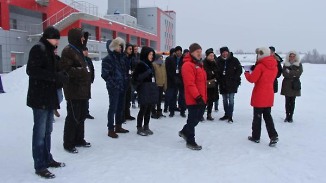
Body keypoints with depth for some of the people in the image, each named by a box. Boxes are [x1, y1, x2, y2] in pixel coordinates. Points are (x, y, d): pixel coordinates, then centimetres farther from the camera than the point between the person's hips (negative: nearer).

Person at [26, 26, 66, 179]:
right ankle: (39, 166, 4)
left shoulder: (49, 50, 18)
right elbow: (32, 70, -19)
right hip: (40, 97, -9)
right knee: (40, 132, -4)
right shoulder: (38, 48, -9)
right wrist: (56, 76, -21)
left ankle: (47, 159, 25)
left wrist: (59, 75, 3)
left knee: (47, 130, 14)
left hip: (49, 97, 9)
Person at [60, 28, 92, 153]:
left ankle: (79, 139, 28)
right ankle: (68, 143, 7)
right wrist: (81, 71, -24)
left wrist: (86, 73, 14)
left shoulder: (78, 50, 18)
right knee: (73, 117, -4)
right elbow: (66, 69, -20)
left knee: (81, 115, 15)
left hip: (82, 90, 10)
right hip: (74, 91, -10)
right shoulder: (68, 51, -11)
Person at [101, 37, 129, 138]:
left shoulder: (121, 57, 13)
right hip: (113, 88, -7)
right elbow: (105, 74, -13)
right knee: (113, 107, -4)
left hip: (122, 87, 7)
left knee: (120, 107, 13)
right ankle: (111, 129, 3)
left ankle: (118, 126, 25)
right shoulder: (108, 59, -8)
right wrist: (113, 84, -15)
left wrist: (125, 82, 11)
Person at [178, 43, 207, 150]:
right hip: (194, 99, -10)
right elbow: (190, 84, -22)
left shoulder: (199, 64, 17)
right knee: (193, 119, 1)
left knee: (198, 117, 19)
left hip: (201, 98, 10)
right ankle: (190, 142, 15)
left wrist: (203, 96, 23)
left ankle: (185, 132, 38)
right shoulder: (188, 65, -15)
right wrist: (197, 96, -24)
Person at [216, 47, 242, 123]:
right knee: (225, 100, 13)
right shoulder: (219, 61, 1)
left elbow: (239, 70, -2)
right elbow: (217, 71, 6)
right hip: (223, 84, 4)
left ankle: (230, 116, 1)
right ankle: (226, 114, 27)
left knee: (231, 100, -5)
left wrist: (234, 78, -12)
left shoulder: (234, 60, -5)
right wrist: (219, 80, -6)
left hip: (232, 84, -3)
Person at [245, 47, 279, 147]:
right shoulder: (274, 66, 7)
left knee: (257, 116, 5)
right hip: (269, 95, 6)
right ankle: (273, 136, 4)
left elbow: (252, 79, -15)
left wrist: (247, 73, 4)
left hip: (259, 96, -6)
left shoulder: (260, 66, -16)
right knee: (267, 116, 14)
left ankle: (256, 137, 15)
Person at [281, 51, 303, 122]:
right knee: (287, 101, 3)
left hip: (295, 85, 0)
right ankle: (287, 116, 10)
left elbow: (299, 73, -9)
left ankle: (291, 116, 9)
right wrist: (294, 74, -14)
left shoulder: (299, 64, 5)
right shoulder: (285, 64, 6)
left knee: (292, 101, 2)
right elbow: (284, 74, -6)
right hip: (287, 85, 0)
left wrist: (289, 72, -13)